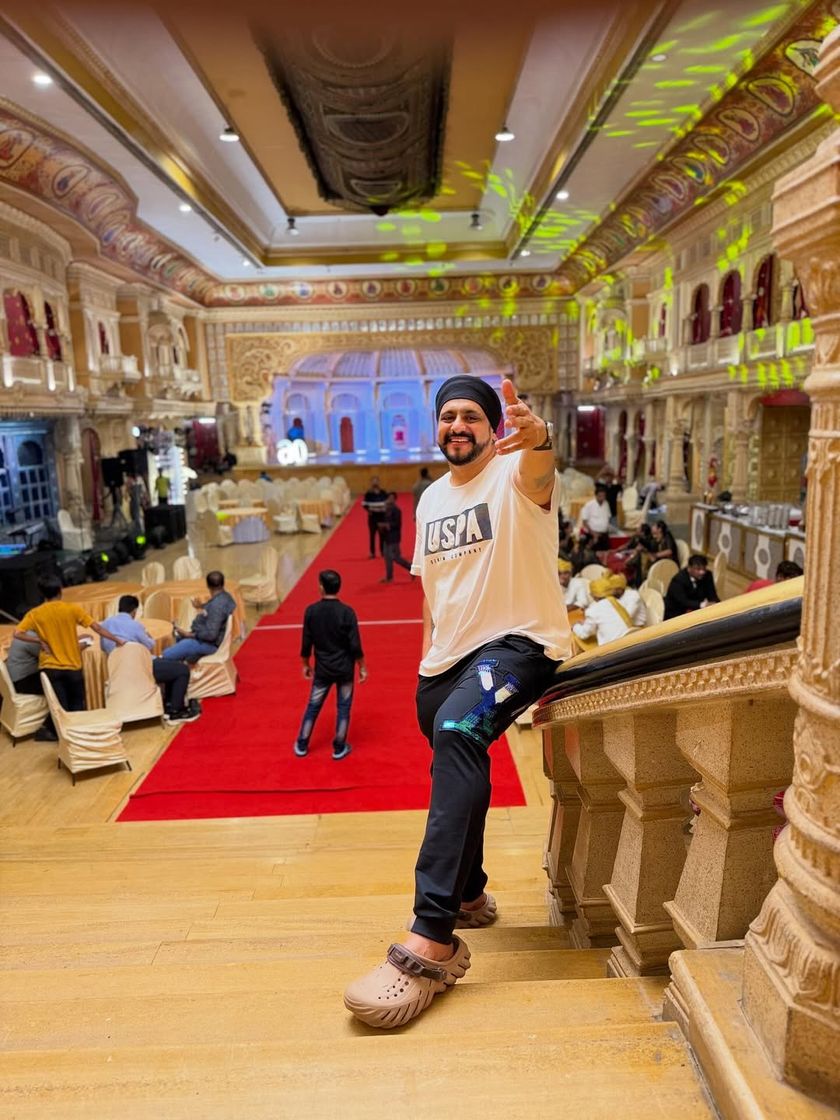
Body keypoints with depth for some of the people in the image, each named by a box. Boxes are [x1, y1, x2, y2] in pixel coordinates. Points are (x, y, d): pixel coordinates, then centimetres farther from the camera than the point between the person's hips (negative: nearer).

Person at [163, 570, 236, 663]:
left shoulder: (217, 605, -30)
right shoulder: (226, 596, -1)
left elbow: (211, 634, -30)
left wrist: (190, 635, -20)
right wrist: (202, 606, 28)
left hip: (210, 644, -11)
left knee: (167, 655, -15)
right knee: (179, 637, 33)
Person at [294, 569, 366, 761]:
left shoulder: (311, 611, -10)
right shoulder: (347, 612, -15)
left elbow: (306, 642, -2)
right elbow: (355, 645, -12)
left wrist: (305, 664, 13)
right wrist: (362, 667, 0)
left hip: (322, 669, 2)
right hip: (345, 669, -2)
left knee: (313, 706, 16)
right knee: (343, 708, 11)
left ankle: (301, 746, 27)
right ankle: (339, 749, 20)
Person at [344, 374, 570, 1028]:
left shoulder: (515, 474, -8)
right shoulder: (431, 499, 13)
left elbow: (539, 474, -34)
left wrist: (538, 437, -56)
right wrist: (429, 658, 15)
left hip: (518, 642, -8)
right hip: (446, 657, 8)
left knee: (457, 733, -33)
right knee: (457, 774, 18)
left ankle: (433, 942, -31)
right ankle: (469, 897, 44)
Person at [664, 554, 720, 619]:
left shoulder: (707, 575, -4)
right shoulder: (678, 580, -22)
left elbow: (712, 595, -5)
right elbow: (682, 602, -31)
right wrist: (701, 605, -45)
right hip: (675, 614, -6)